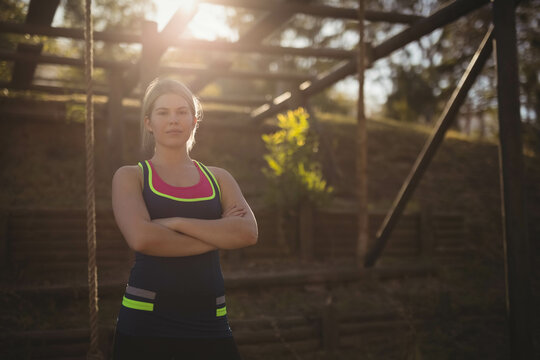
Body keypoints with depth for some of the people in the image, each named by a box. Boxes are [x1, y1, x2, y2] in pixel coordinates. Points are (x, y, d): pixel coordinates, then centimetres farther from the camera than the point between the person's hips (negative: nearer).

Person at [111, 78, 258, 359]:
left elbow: (248, 233, -7)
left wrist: (175, 223, -13)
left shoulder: (219, 178, 11)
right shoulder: (130, 177, 4)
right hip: (145, 324, -2)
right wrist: (217, 235, -9)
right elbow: (141, 238, -15)